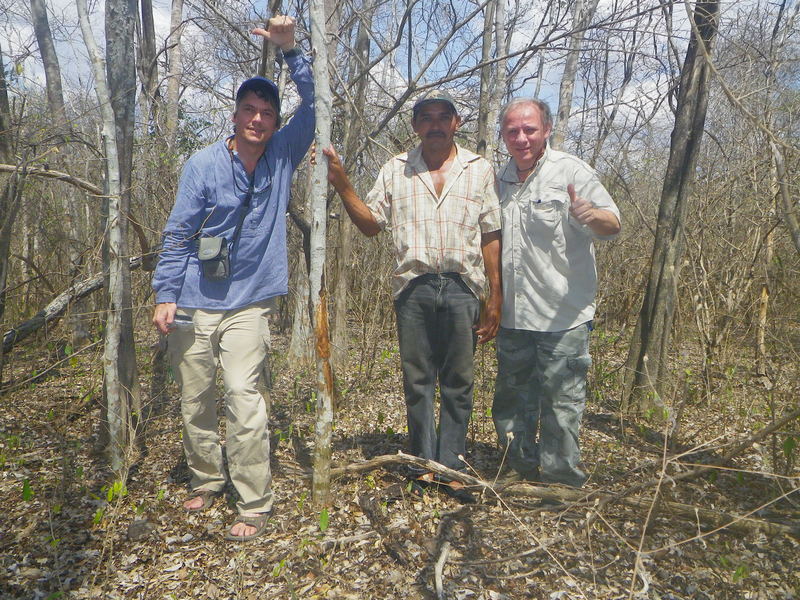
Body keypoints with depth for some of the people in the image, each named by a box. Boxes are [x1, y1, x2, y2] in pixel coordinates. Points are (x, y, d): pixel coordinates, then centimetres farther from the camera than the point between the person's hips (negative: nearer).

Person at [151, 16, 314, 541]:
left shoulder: (282, 155, 3)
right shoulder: (205, 164, -3)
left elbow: (312, 106, -5)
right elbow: (179, 233, -2)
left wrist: (290, 50, -16)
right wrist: (166, 294, -6)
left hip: (249, 305, -1)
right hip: (193, 303, 1)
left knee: (243, 397, -12)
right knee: (195, 402, 11)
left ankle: (255, 505, 0)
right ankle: (206, 480, 32)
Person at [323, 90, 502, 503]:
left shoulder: (479, 170, 8)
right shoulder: (395, 170, 10)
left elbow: (490, 236, 6)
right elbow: (371, 224, 9)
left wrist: (495, 298, 2)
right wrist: (341, 184, -4)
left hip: (462, 287, 0)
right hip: (414, 287, 1)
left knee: (458, 383, 5)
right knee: (417, 382, 7)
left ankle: (452, 467, 17)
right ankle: (424, 465, 20)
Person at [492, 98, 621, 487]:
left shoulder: (570, 171, -7)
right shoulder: (500, 179, 13)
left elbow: (612, 225, -15)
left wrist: (591, 214, -38)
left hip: (562, 316, -6)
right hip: (512, 316, 7)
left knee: (561, 399, 0)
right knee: (511, 397, 16)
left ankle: (559, 479, 16)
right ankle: (521, 469, 33)